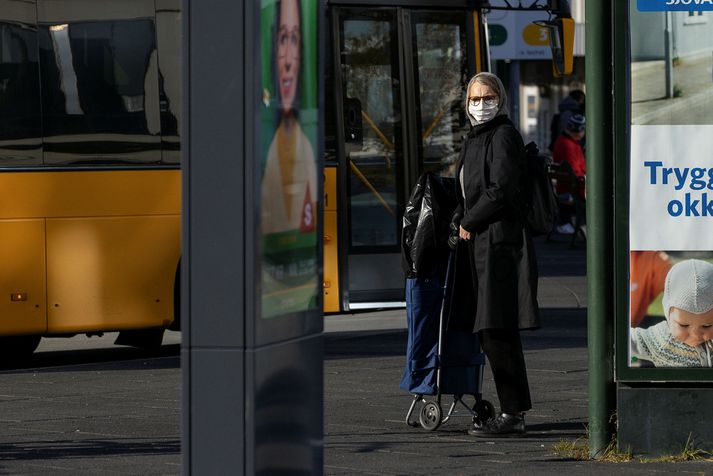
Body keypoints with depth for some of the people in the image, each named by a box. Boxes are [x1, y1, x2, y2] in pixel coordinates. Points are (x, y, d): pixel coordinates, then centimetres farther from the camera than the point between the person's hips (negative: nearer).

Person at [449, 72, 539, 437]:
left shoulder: (503, 136, -9)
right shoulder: (475, 139, 20)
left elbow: (502, 190, -17)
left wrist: (468, 223, -7)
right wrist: (460, 221, 7)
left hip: (500, 242, -10)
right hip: (479, 243, 10)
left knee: (498, 331, -10)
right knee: (490, 333, 8)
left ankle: (513, 414, -9)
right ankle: (513, 410, 12)